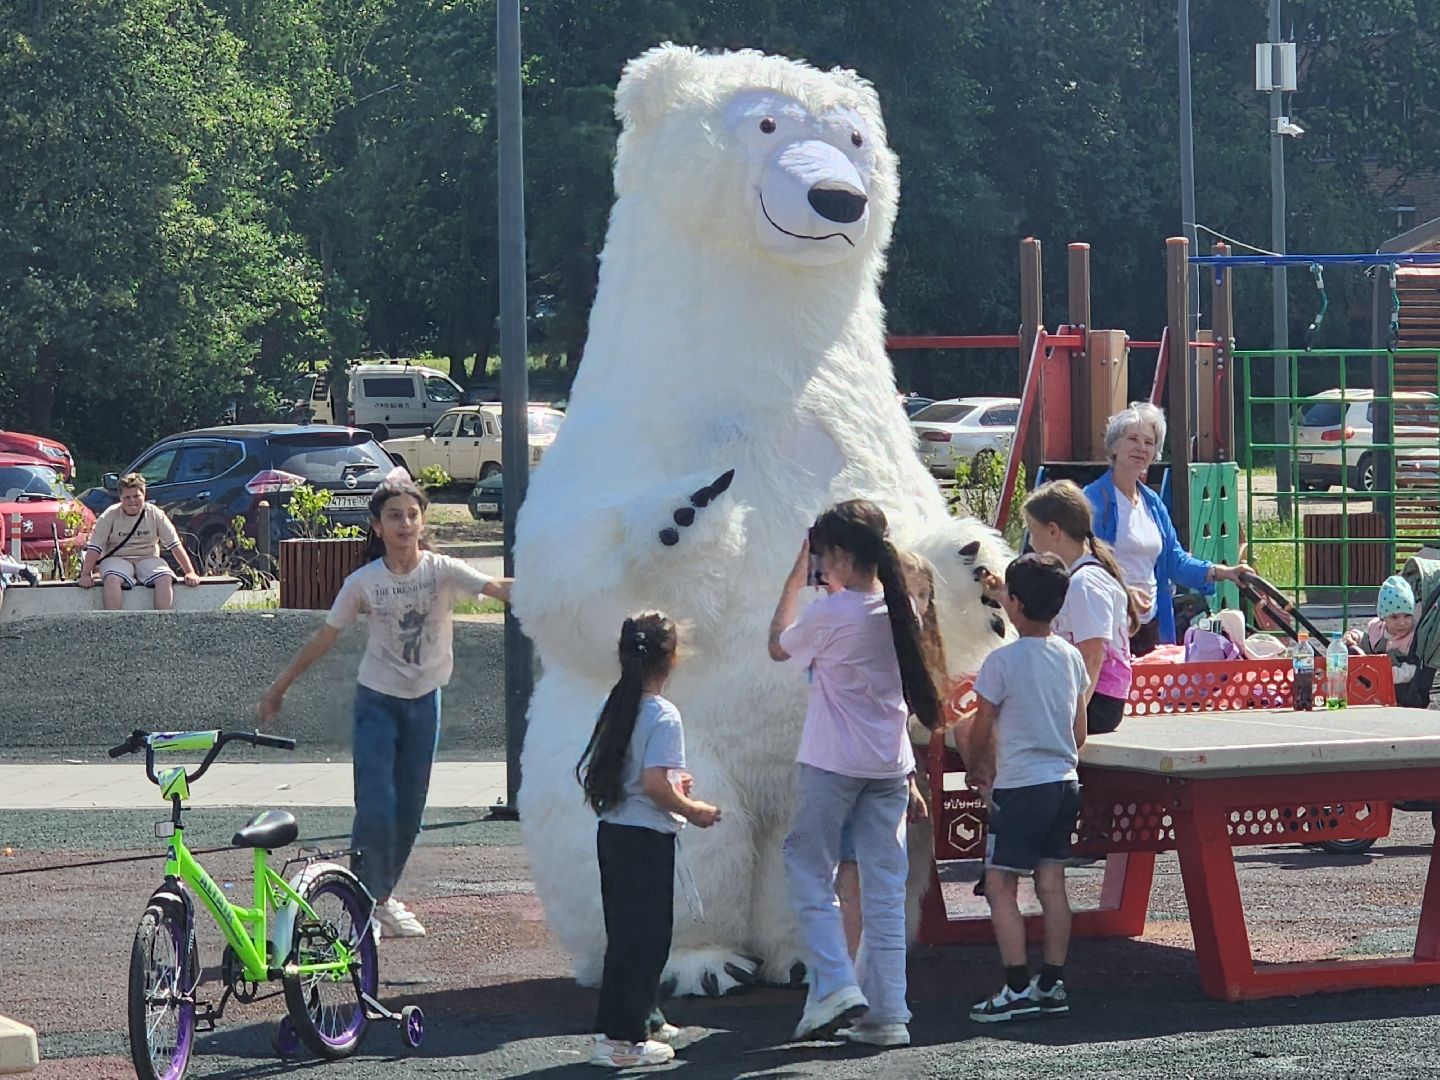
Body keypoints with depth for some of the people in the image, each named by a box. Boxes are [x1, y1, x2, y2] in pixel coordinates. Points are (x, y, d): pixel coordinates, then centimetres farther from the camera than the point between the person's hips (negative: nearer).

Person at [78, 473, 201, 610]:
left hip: (148, 559, 2)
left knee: (165, 578, -30)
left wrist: (190, 572, -8)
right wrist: (85, 574, -17)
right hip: (117, 559, -2)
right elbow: (94, 547, -6)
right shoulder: (111, 515, -3)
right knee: (111, 579, -36)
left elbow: (175, 545, 0)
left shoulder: (155, 514, 0)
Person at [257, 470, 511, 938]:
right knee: (376, 807, -12)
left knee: (409, 811, 8)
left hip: (424, 702, 2)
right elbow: (324, 638, 0)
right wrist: (278, 688, 5)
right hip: (377, 701, -2)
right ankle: (367, 903, -1)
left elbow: (499, 589, -22)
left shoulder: (441, 570, -9)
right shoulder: (363, 582, -9)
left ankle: (383, 896, 24)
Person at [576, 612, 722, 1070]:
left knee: (629, 931, 19)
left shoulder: (613, 707, 7)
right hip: (647, 838, -8)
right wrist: (693, 810, -8)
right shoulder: (663, 715, -16)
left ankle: (643, 1018, 32)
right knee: (642, 935, -2)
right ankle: (620, 1038, -2)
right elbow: (654, 784, -24)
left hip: (612, 831, 8)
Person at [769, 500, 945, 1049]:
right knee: (885, 889, 6)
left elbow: (778, 647, 5)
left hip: (830, 765, -5)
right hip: (891, 764, 5)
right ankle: (886, 1014, 5)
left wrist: (796, 576, 9)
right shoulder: (901, 610, 2)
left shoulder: (829, 614, -14)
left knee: (809, 872, 7)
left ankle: (834, 984, -8)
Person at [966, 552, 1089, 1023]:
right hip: (1064, 781, 7)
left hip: (1020, 786, -7)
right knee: (1051, 883, 10)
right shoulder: (1070, 657, 6)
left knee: (1000, 886, -2)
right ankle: (1052, 984, 11)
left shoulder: (1003, 661, -13)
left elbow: (982, 733, -4)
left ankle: (1017, 988, -7)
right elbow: (1080, 734, 12)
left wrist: (984, 768, 15)